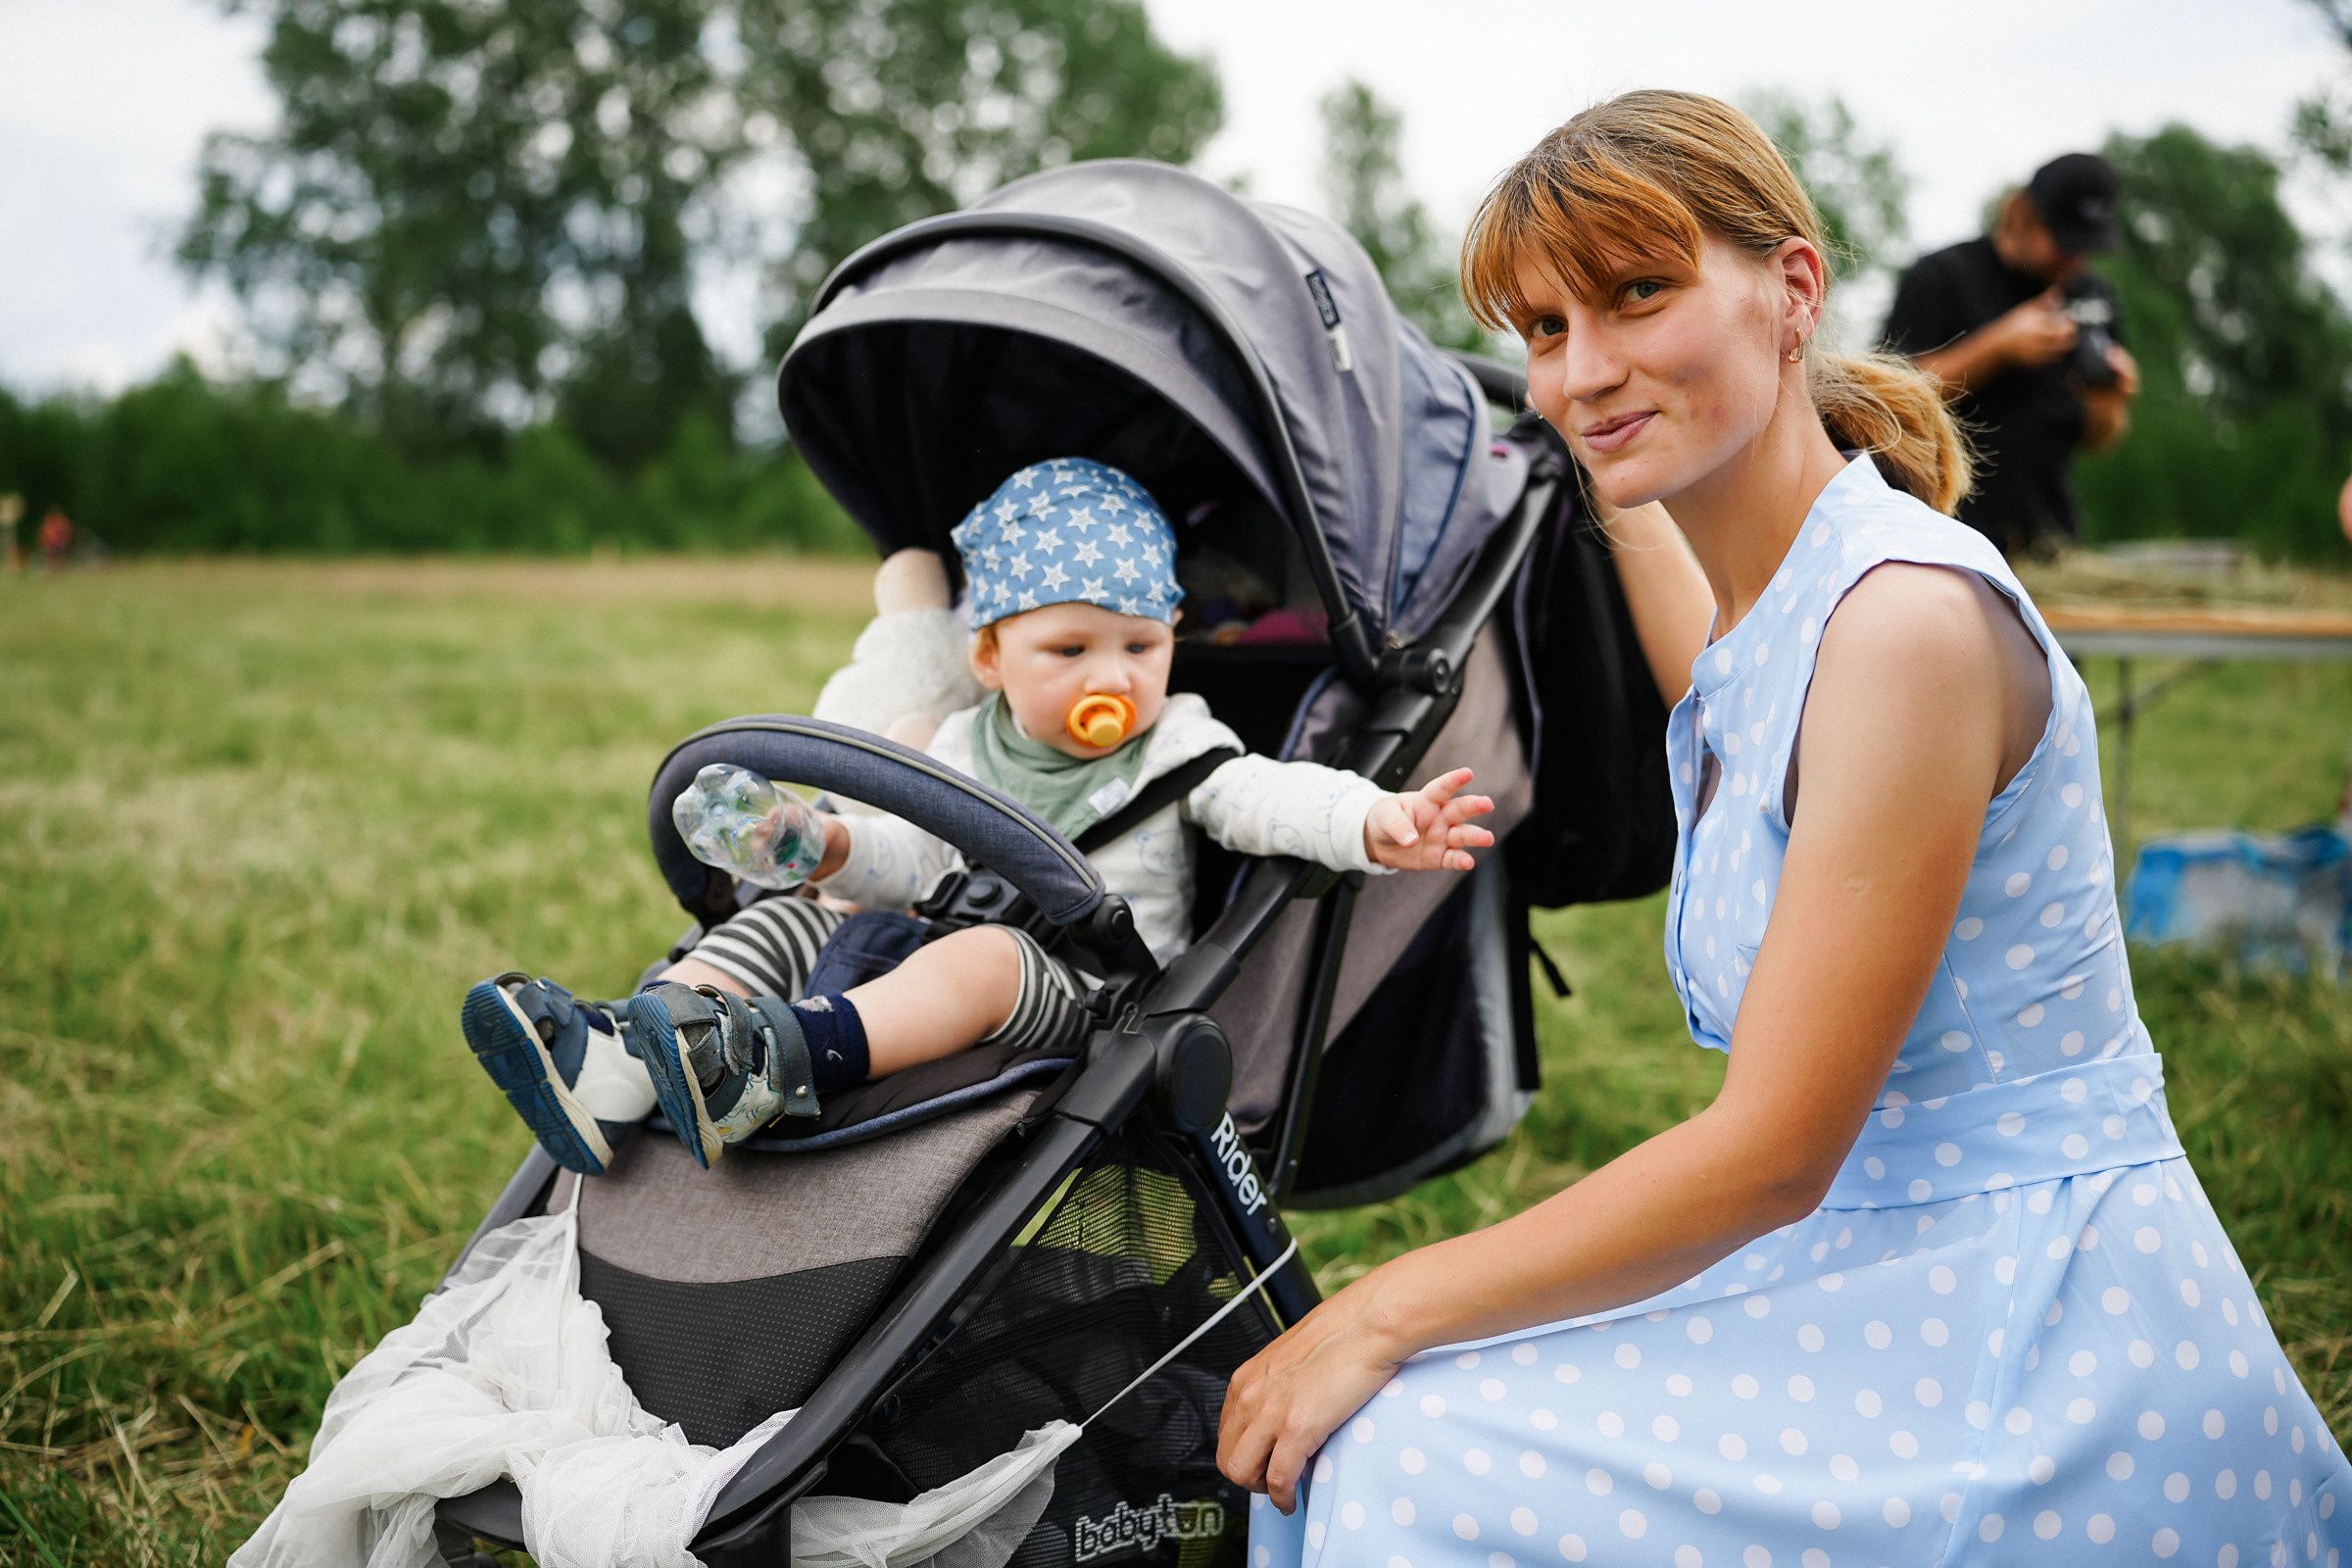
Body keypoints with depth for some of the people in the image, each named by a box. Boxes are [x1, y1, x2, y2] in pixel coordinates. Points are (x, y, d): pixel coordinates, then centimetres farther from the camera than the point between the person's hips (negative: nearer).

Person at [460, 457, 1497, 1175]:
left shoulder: (1175, 744, 5)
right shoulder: (966, 747, 16)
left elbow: (1269, 798, -10)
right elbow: (912, 860, 13)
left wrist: (1376, 824, -30)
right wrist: (834, 845, -10)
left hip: (1088, 989, -5)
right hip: (945, 962, 6)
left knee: (980, 953, -35)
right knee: (793, 918, -8)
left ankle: (776, 1056, -59)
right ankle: (621, 1066, -29)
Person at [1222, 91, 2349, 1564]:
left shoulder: (1911, 614, -21)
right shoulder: (1755, 625, 6)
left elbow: (1772, 1152, -20)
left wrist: (1379, 1316, -15)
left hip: (2051, 1348, -9)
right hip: (1889, 1286, 9)